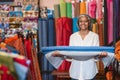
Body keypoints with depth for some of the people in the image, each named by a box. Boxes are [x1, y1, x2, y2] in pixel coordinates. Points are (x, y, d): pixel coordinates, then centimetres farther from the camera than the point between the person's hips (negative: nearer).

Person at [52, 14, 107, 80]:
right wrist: (59, 54, -15)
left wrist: (101, 55, -26)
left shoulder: (94, 36, 2)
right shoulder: (73, 36, 8)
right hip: (76, 70, 2)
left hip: (89, 70, -1)